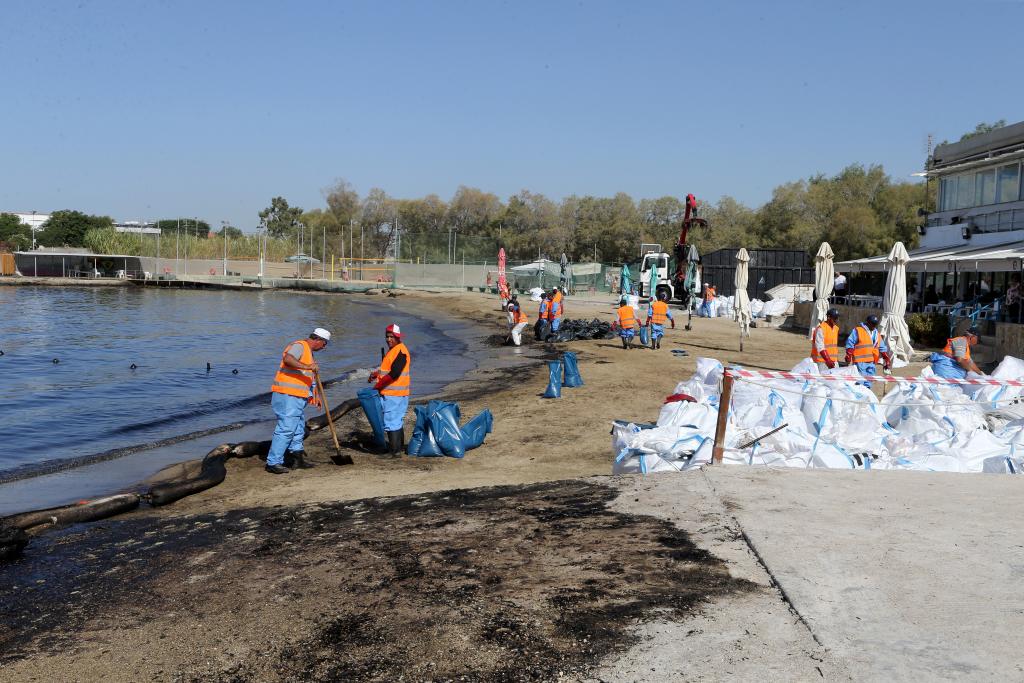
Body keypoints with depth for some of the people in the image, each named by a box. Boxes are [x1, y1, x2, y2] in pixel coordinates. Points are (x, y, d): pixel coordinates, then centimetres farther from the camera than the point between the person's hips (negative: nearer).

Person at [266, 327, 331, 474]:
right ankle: (273, 463, -11)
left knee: (298, 429, 17)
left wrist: (315, 395, 32)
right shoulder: (299, 345, -9)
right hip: (287, 395, -11)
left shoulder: (309, 352, 23)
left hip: (298, 397, 11)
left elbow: (309, 378, 32)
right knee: (286, 428, -13)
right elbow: (287, 359, -31)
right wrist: (307, 367, -38)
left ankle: (297, 459, 28)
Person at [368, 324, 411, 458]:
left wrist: (378, 385, -16)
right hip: (390, 393, 11)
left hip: (394, 394, -11)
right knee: (397, 421, 18)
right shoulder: (393, 350, 16)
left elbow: (394, 374, -24)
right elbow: (387, 369, 26)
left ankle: (395, 451, -4)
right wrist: (376, 374, 7)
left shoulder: (400, 351, -17)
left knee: (391, 422, -8)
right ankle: (399, 447, 29)